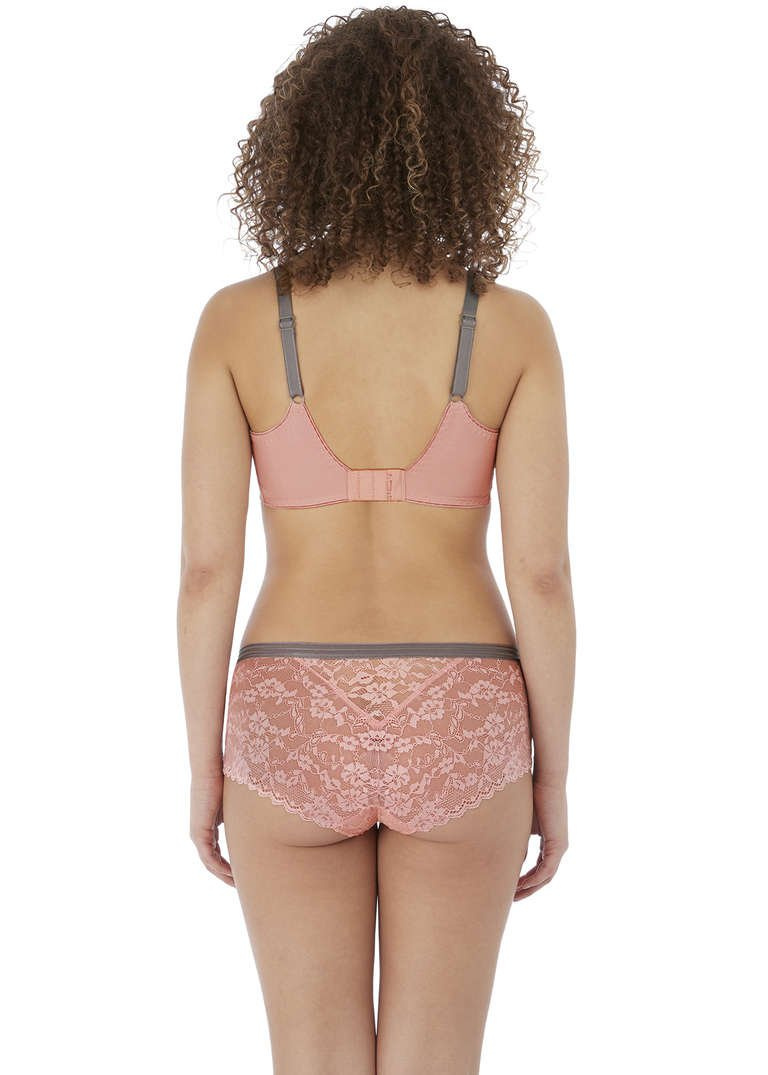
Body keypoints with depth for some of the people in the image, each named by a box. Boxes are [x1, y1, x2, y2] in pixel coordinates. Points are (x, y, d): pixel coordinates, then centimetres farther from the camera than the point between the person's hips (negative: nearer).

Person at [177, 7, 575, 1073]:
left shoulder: (236, 319, -6)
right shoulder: (515, 325, -6)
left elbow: (206, 565, -6)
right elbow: (542, 574, -8)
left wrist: (204, 764, 6)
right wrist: (552, 775, 5)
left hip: (298, 729, 0)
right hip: (453, 729, 0)